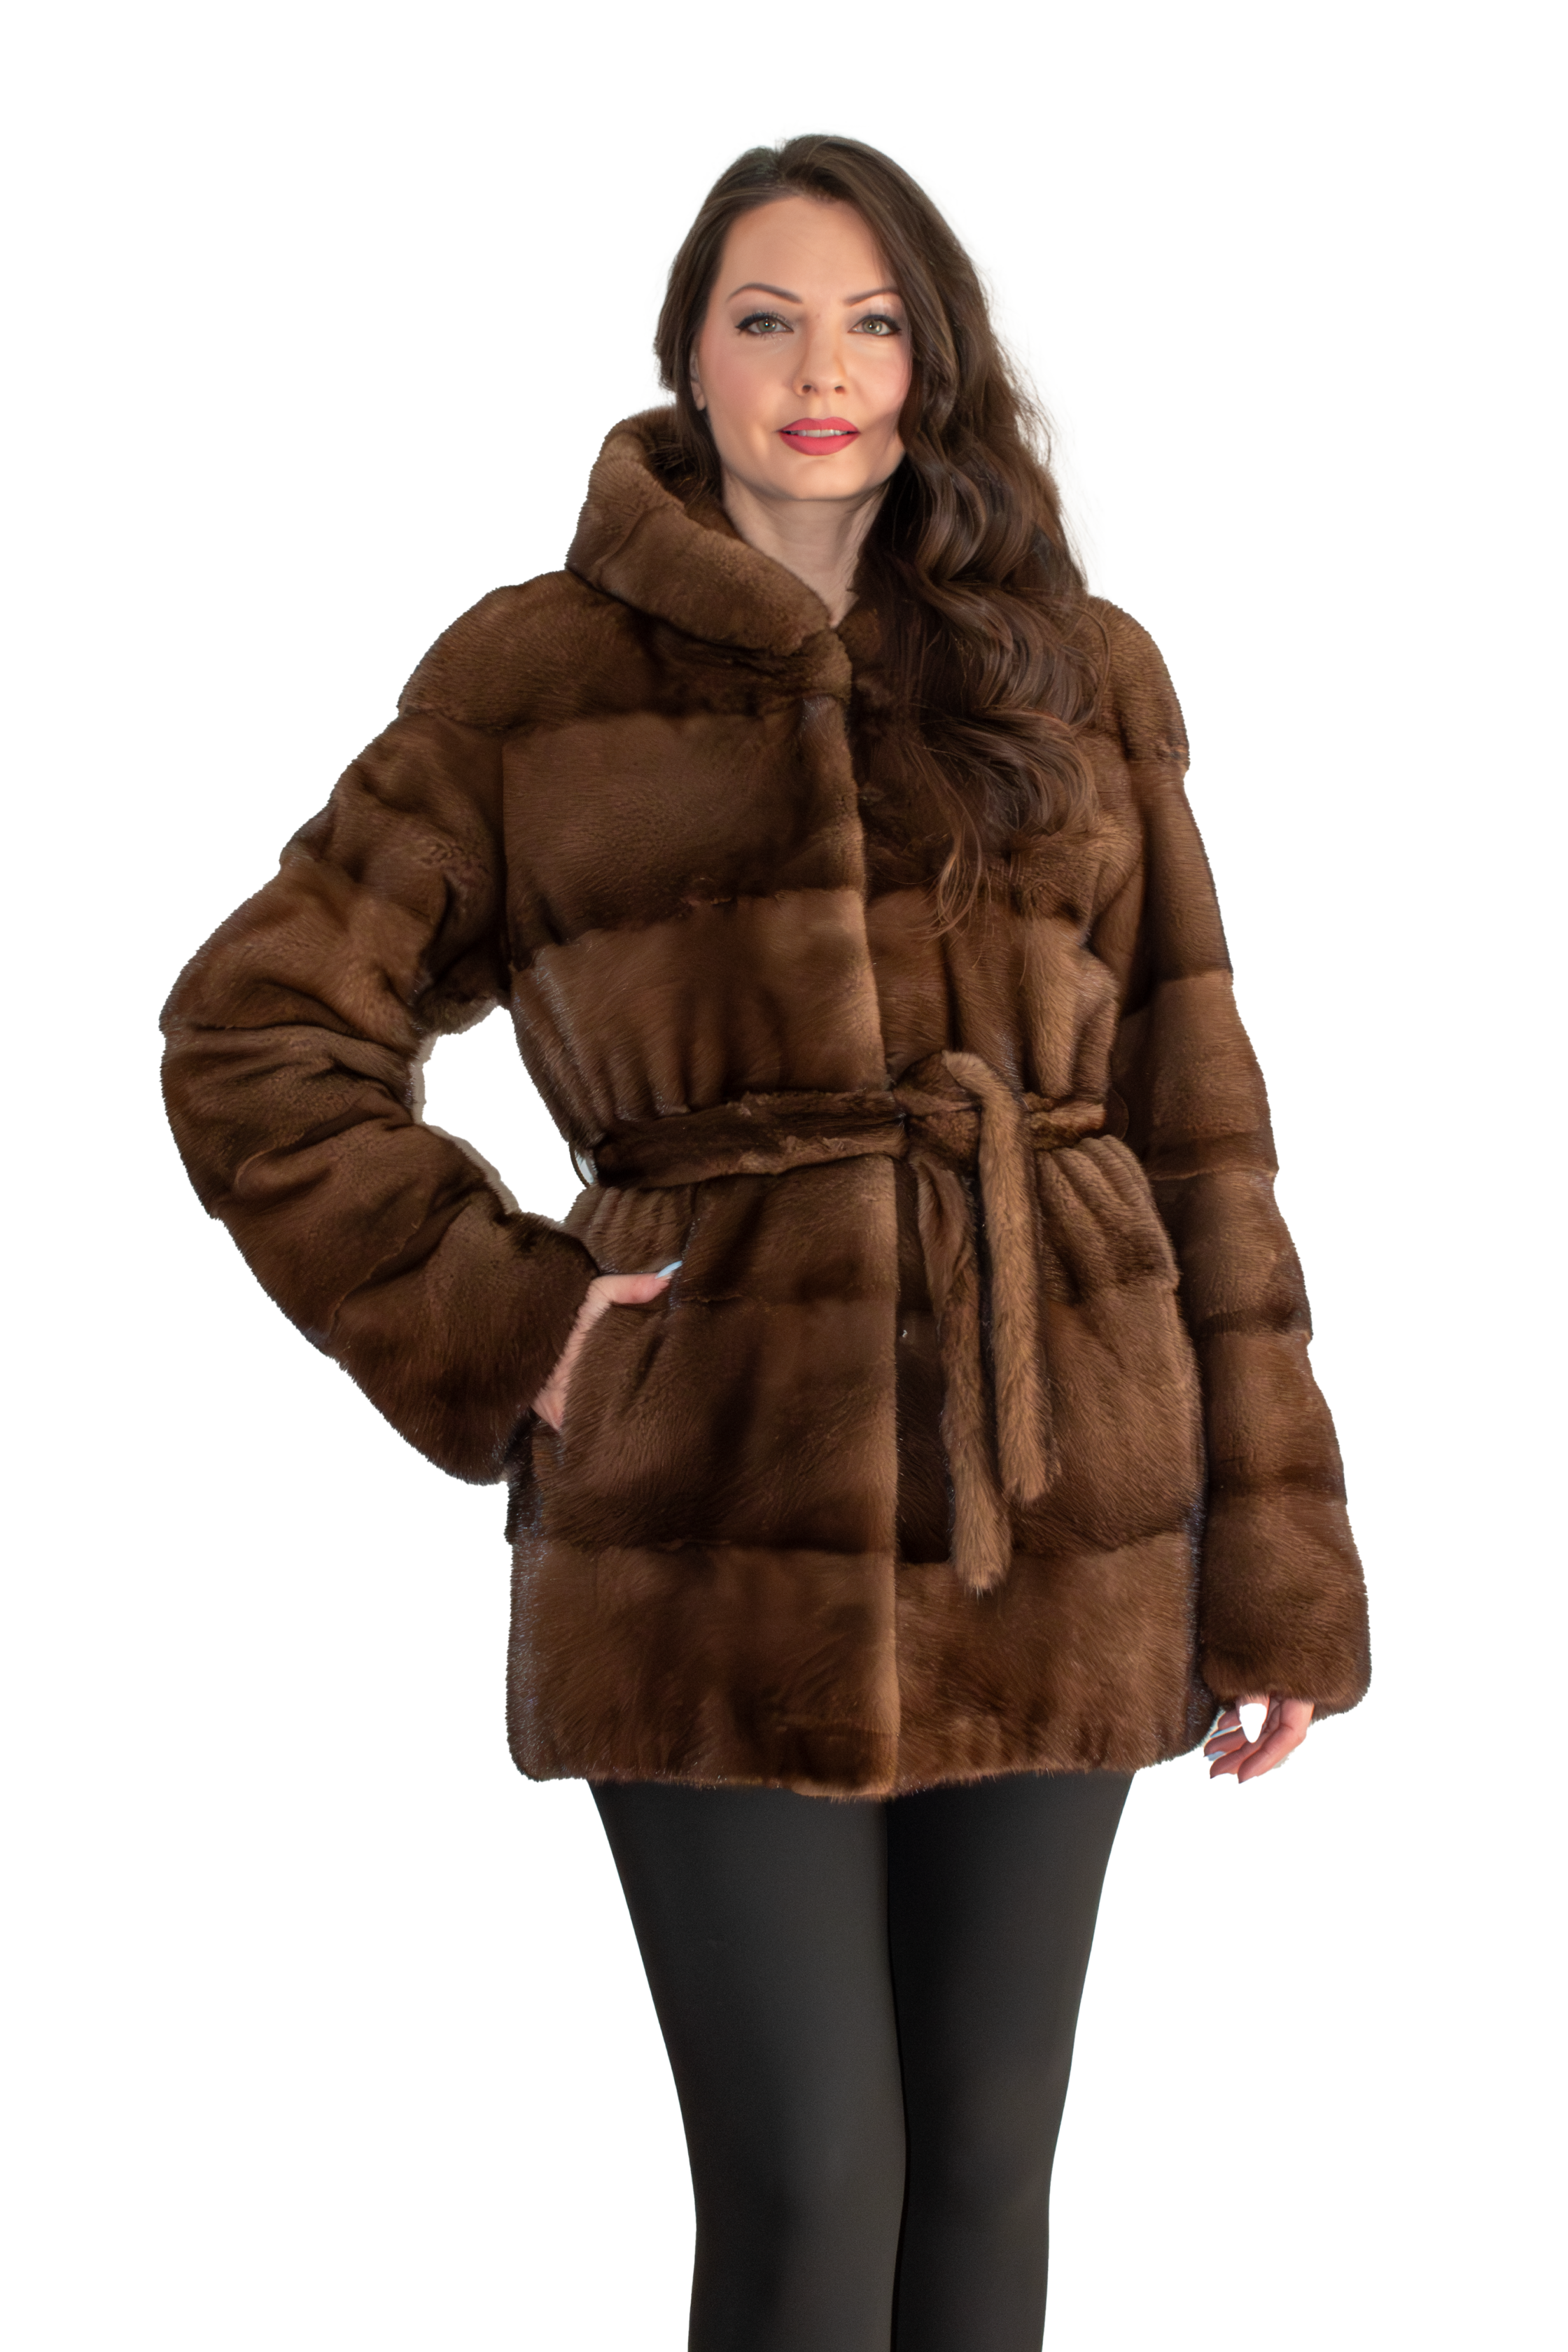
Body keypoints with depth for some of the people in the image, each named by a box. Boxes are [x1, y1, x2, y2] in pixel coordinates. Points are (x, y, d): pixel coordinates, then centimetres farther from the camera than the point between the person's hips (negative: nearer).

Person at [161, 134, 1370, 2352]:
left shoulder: (1084, 674, 10)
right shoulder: (539, 673, 3)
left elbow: (1197, 1116, 7)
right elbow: (256, 1031, 5)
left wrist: (1279, 1565, 4)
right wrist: (487, 1325, -4)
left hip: (1056, 1508, 3)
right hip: (730, 1513, -2)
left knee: (983, 2173, 10)